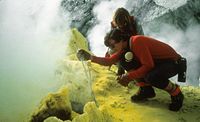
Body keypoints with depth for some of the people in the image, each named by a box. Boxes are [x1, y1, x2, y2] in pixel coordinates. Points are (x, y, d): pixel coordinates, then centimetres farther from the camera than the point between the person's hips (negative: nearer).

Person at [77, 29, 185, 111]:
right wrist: (90, 57, -8)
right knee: (125, 60, -4)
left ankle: (176, 93, -9)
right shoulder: (125, 47, 1)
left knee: (151, 77, -39)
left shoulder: (136, 41, -27)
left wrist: (129, 77, -27)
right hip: (158, 61, 9)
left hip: (174, 62, -9)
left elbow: (148, 66, -28)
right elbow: (109, 61, 1)